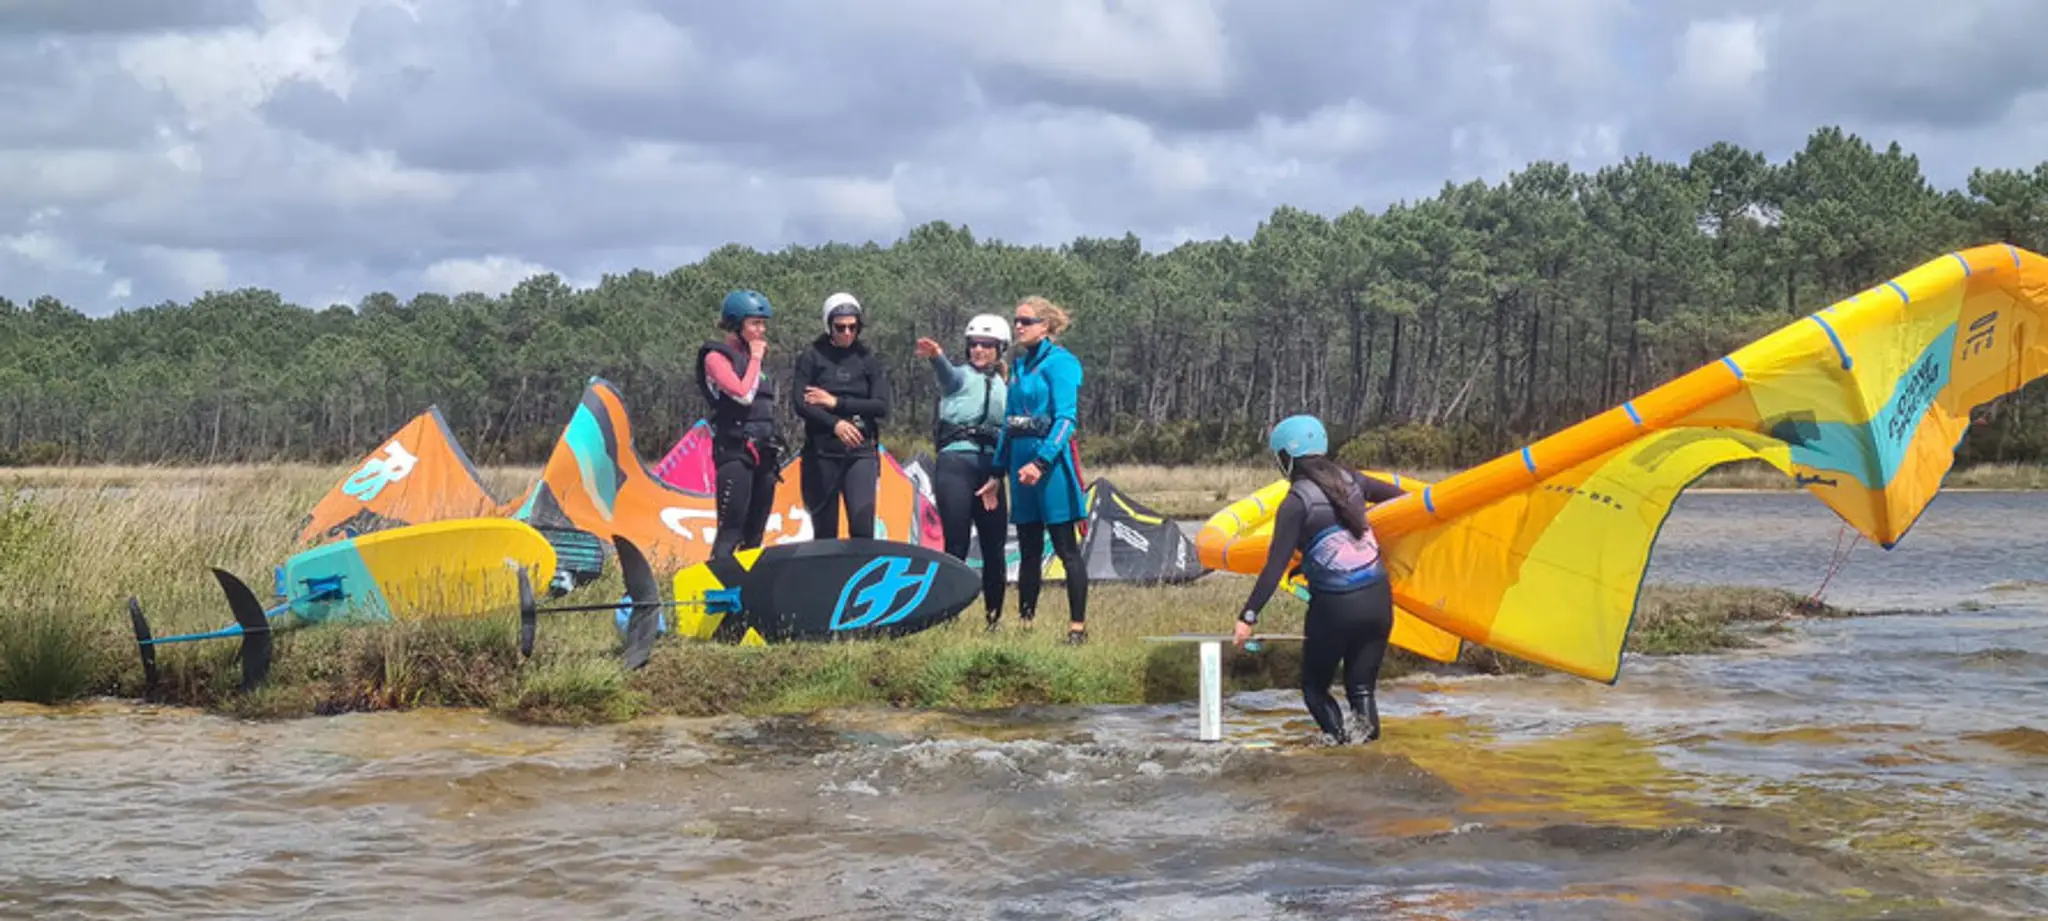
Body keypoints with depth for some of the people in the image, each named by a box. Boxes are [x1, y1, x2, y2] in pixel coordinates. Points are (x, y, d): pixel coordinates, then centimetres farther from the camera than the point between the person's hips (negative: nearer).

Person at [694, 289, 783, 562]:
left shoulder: (754, 356, 18)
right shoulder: (717, 357, -5)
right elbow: (743, 394, -20)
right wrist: (755, 359, -7)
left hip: (764, 452, 8)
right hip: (735, 451, -8)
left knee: (755, 533, 8)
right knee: (731, 531, -15)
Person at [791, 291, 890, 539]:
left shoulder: (868, 360, 10)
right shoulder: (812, 358, 5)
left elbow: (882, 407, 1)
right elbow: (799, 403, -7)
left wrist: (837, 403, -7)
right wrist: (835, 423, -22)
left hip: (860, 451, 1)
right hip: (822, 451, 0)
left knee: (862, 524, -14)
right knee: (825, 529, 3)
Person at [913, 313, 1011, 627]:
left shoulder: (1003, 388, 18)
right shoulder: (962, 375, 2)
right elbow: (948, 375, -23)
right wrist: (937, 357, -47)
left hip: (989, 470, 5)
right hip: (956, 463, -5)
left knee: (994, 548, 4)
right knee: (956, 545, -11)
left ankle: (995, 618, 16)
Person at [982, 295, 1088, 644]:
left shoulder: (1059, 362, -8)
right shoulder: (1019, 365, 16)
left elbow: (1065, 419, -15)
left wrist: (1041, 462, -24)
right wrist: (999, 471, 20)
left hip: (1052, 460, -8)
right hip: (1022, 459, 8)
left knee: (1066, 548, -5)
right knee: (1028, 552, 11)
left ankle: (1078, 627, -3)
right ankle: (1024, 624, 16)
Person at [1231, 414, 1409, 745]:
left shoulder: (1297, 502, -9)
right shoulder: (1348, 480, 6)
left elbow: (1275, 566, -15)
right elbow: (1398, 497, 22)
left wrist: (1248, 617, -14)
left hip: (1334, 608, -5)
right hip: (1378, 600, 5)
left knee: (1315, 686, 13)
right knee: (1361, 687, 13)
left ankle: (1338, 736, -12)